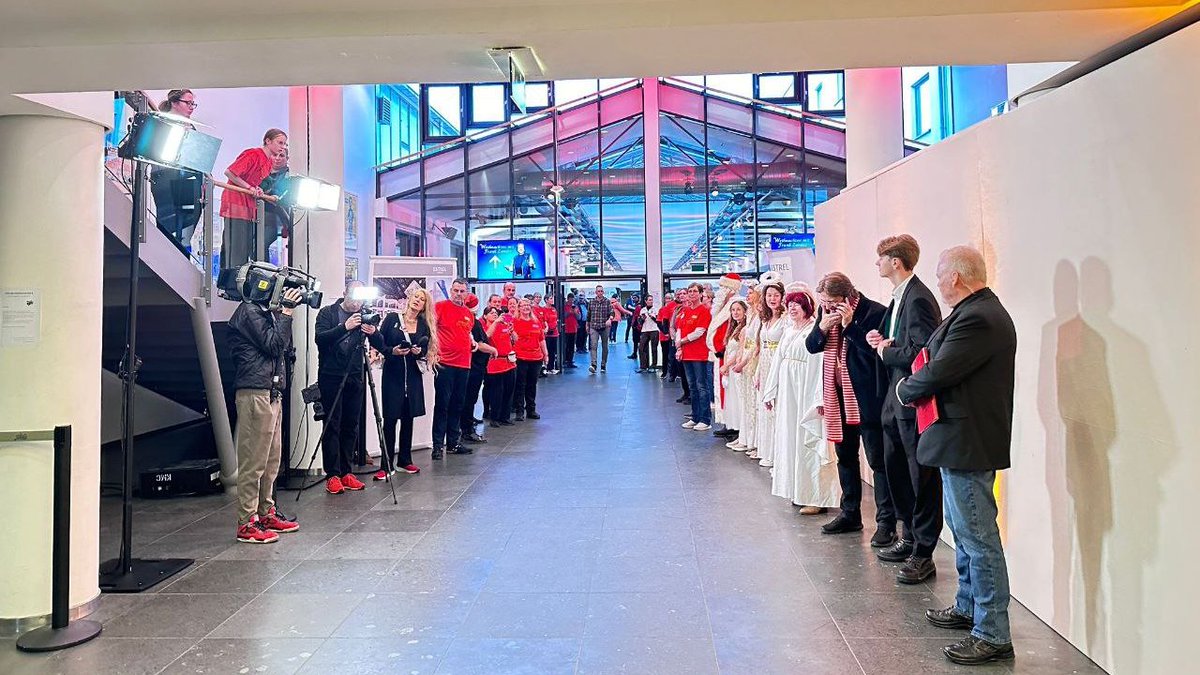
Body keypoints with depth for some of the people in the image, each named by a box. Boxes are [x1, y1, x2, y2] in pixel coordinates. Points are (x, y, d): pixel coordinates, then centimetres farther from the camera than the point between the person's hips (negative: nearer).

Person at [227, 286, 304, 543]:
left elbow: (285, 346, 17)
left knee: (271, 459, 14)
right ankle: (247, 524, -2)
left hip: (271, 394, 10)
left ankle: (266, 513, 23)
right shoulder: (248, 312, -9)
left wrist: (284, 312, 9)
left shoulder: (266, 312, 18)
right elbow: (273, 345, -15)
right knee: (253, 461, -6)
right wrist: (286, 312, -12)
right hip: (255, 394, -10)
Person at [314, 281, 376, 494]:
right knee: (332, 426, -4)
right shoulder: (327, 313, 0)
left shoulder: (364, 315, 9)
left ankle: (345, 472, 14)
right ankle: (332, 475, -1)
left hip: (354, 379, 4)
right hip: (331, 378, -4)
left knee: (351, 426, 6)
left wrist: (373, 333, -17)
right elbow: (320, 338, -15)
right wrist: (345, 327, -25)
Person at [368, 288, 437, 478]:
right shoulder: (392, 318, 0)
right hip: (392, 374, -3)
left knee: (408, 418, 9)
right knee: (390, 419, -5)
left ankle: (404, 461, 20)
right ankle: (387, 465, -1)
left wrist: (419, 352, -16)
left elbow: (425, 351, 5)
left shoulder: (425, 326, 8)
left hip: (413, 375, 4)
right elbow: (378, 341, -2)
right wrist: (392, 351, -18)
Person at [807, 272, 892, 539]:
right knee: (845, 456, 17)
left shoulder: (874, 312, -15)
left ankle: (886, 522, 8)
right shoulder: (826, 311, 5)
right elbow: (812, 347, 6)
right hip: (839, 396, 7)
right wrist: (822, 327, -13)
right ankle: (850, 514, 31)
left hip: (867, 398, -7)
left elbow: (877, 350, -22)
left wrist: (849, 325, -26)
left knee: (877, 460, -1)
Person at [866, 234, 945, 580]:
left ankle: (923, 554, 11)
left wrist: (886, 351, -11)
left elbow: (921, 351, -26)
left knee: (922, 479, 1)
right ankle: (910, 538, 33)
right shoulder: (899, 297, 13)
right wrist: (880, 340, 0)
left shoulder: (918, 298, -18)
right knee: (896, 471, 18)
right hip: (897, 400, 10)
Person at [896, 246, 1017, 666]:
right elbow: (943, 364, 13)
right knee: (964, 530, 22)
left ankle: (993, 635, 7)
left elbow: (937, 372, -24)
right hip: (964, 440, 11)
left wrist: (905, 390, -6)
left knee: (978, 537, -3)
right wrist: (916, 387, -3)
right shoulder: (981, 311, 12)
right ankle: (968, 607, 37)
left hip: (967, 442, -11)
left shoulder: (978, 319, -22)